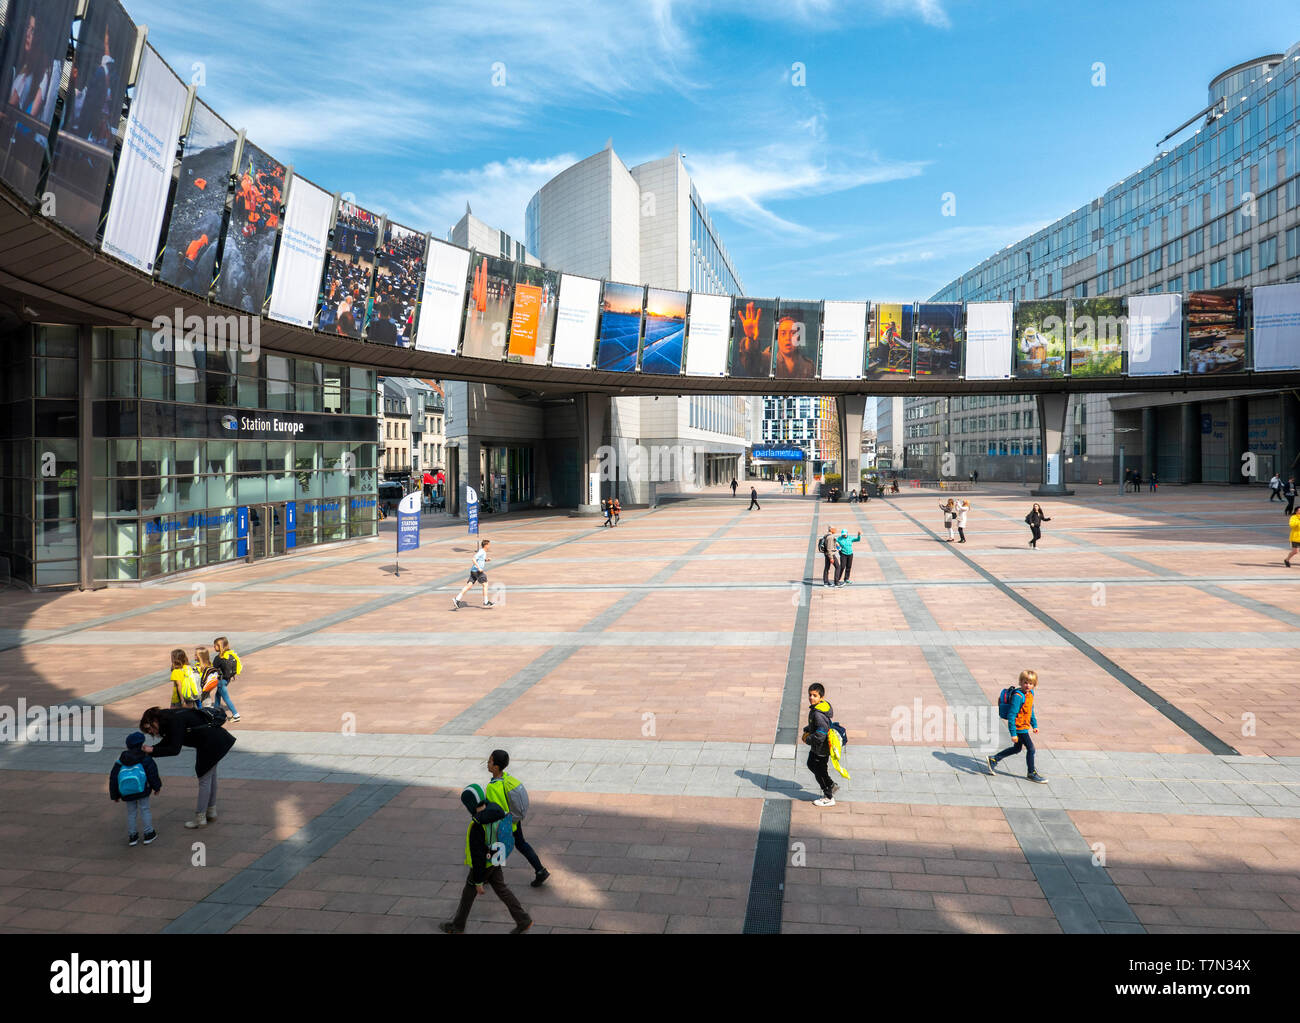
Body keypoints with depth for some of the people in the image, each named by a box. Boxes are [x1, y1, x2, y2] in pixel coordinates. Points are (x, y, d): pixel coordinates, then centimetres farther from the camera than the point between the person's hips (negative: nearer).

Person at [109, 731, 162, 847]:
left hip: (126, 793, 3)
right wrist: (157, 786, 6)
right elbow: (152, 773, -6)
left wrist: (115, 795, 20)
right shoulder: (145, 758, 0)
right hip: (141, 789, -3)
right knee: (144, 810, 7)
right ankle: (148, 834, 10)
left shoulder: (121, 760, 14)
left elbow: (113, 777, 14)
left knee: (131, 813, 15)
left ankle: (132, 836, 18)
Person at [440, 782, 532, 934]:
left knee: (468, 894, 15)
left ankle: (457, 925, 36)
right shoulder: (497, 811, -9)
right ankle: (523, 920, 23)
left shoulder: (477, 826, -33)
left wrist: (478, 881, -18)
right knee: (501, 889, 19)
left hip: (483, 865, -7)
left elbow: (478, 856, -27)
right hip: (495, 861, 7)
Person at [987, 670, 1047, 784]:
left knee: (1017, 748, 21)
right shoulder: (1018, 696, -24)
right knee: (1031, 749, 0)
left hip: (1024, 727, 9)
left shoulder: (1030, 694, 4)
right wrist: (1013, 734, -25)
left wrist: (1034, 725, 22)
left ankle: (994, 759, 31)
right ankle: (1032, 773, 18)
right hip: (1019, 728, -9)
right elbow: (1011, 716, -24)